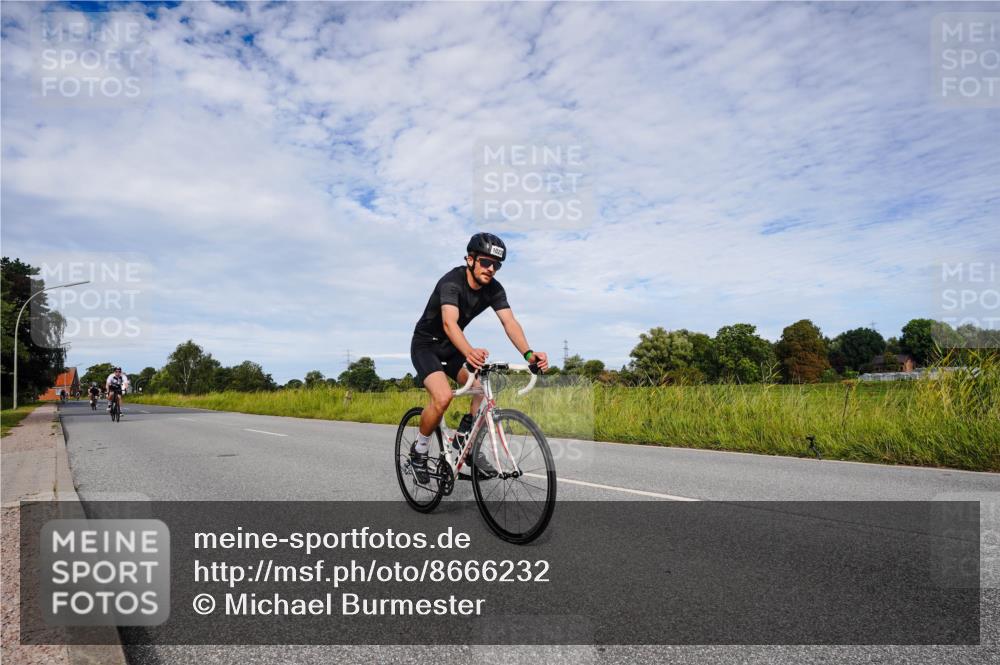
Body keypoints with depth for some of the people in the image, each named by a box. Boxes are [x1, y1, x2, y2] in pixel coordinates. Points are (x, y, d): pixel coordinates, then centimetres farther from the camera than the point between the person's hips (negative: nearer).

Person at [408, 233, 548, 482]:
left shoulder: (493, 289, -11)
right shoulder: (451, 282, -29)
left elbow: (509, 322, -24)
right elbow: (450, 323, -46)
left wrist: (528, 353, -43)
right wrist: (469, 352, -65)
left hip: (452, 347, 6)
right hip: (426, 345, -6)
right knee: (443, 396, -26)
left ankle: (464, 437, 7)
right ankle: (419, 449, -3)